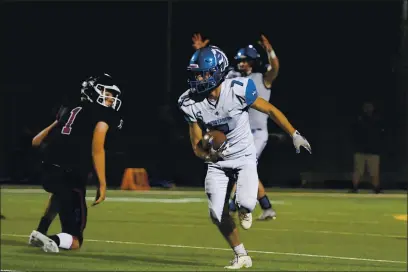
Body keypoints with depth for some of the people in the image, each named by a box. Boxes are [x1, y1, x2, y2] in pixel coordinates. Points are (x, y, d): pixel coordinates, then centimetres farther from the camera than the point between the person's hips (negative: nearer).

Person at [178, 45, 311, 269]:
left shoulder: (238, 90, -23)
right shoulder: (191, 104, -13)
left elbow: (270, 110, -7)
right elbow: (197, 145, -7)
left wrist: (294, 135, -5)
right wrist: (209, 154, -29)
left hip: (244, 157, -3)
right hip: (218, 162, 3)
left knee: (245, 203, -25)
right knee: (218, 215, -5)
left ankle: (244, 209, 15)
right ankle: (241, 256, 18)